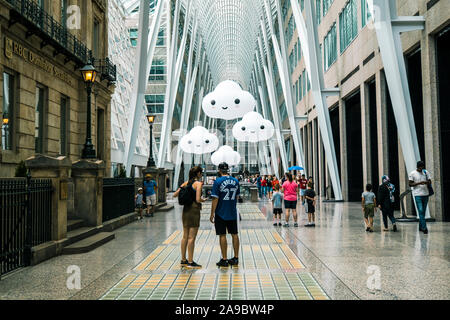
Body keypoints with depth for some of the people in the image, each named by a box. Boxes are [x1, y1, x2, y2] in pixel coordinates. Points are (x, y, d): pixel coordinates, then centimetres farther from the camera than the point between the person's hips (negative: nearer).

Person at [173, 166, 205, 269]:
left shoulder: (186, 183, 10)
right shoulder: (198, 183, -10)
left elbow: (175, 195, 10)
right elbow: (198, 199, -18)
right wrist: (203, 200, 2)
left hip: (185, 210, 7)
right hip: (194, 210, -7)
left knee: (185, 236, 13)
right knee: (192, 237, -3)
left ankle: (183, 260, 20)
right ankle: (190, 262, 1)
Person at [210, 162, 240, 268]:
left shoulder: (218, 182, -12)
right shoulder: (235, 181, 4)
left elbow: (215, 199, -13)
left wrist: (212, 214, -8)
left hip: (221, 213, -4)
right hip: (233, 213, 5)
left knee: (222, 235, 1)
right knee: (234, 234, 11)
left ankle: (224, 260, 4)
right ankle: (236, 258, 16)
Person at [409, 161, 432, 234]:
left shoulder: (426, 172, 8)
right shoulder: (412, 174, -3)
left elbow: (430, 182, 8)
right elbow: (410, 184, -4)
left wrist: (426, 182, -16)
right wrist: (419, 183, -18)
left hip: (426, 194, 4)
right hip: (417, 195, -4)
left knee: (423, 211, 10)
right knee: (421, 211, -11)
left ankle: (420, 227, 21)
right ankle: (424, 228, -12)